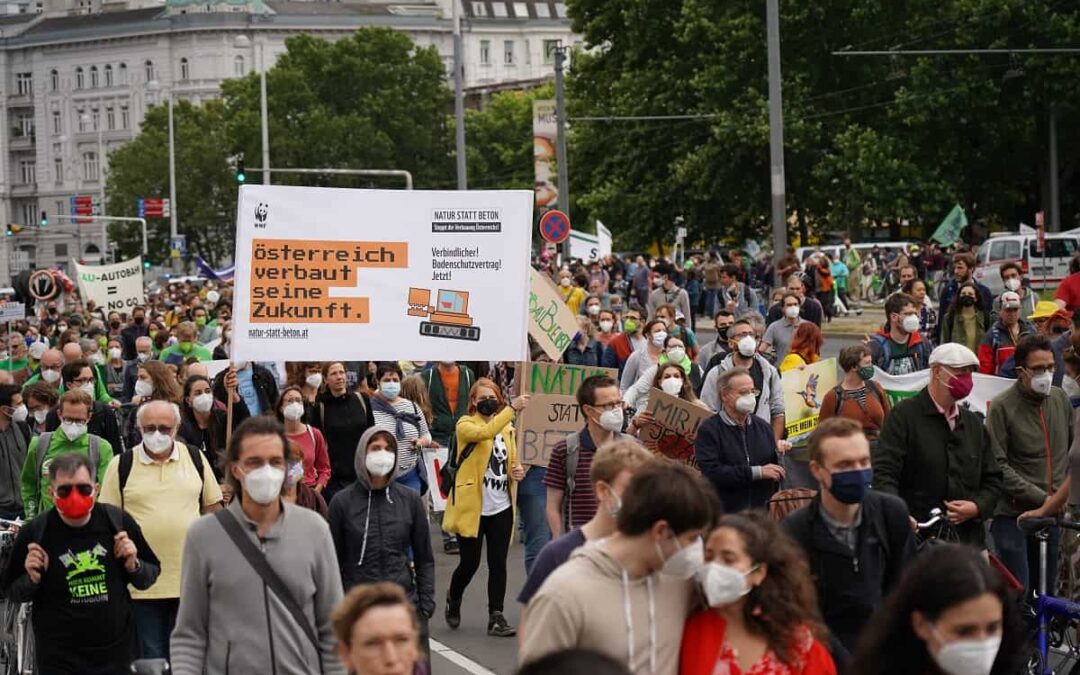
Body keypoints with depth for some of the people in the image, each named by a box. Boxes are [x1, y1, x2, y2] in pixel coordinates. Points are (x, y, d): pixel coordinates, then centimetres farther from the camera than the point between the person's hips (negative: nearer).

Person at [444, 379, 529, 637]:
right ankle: (453, 599, 30)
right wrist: (512, 409, -35)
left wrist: (517, 471, 2)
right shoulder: (465, 425, -6)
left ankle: (496, 617, 4)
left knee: (498, 563, 1)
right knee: (470, 562, 2)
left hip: (501, 507, 5)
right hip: (472, 507, -4)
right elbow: (485, 433, -28)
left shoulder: (507, 428, 12)